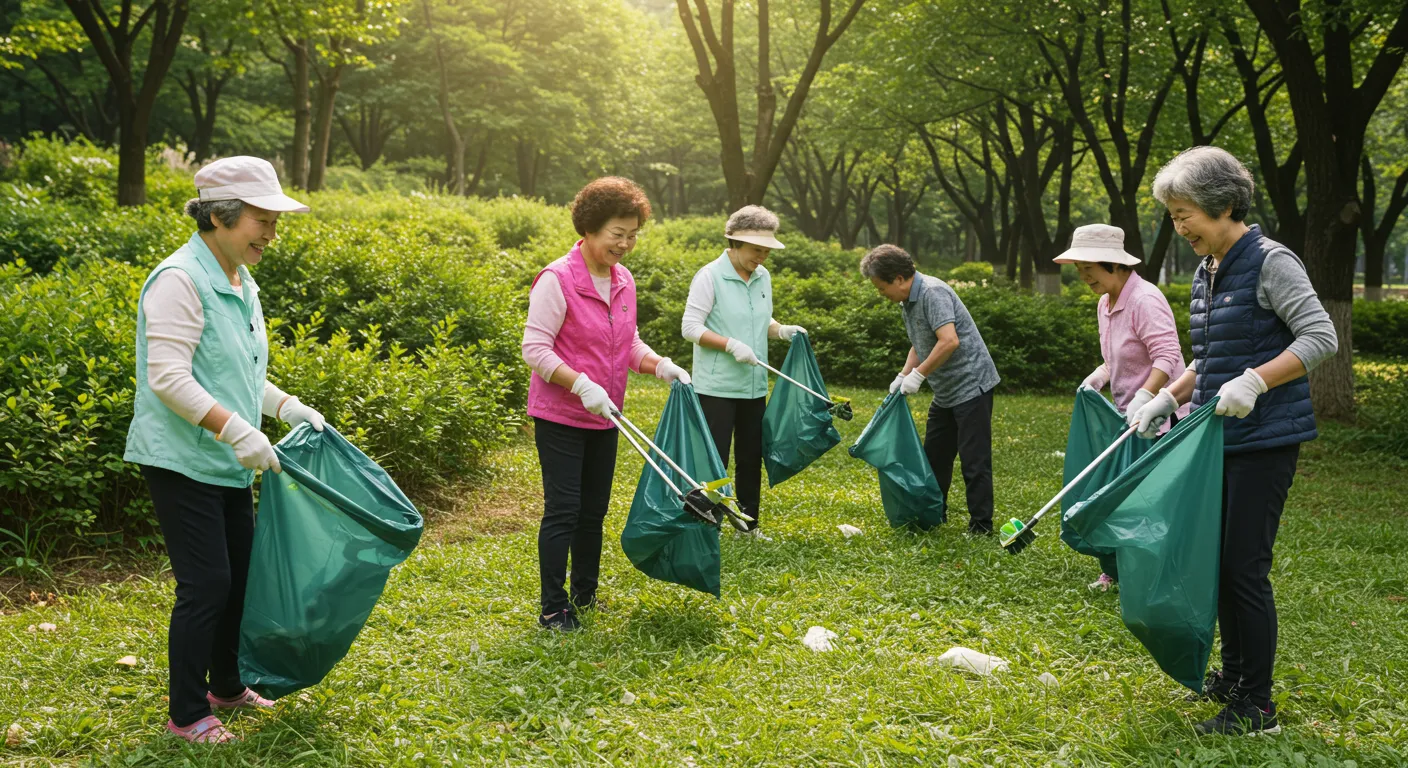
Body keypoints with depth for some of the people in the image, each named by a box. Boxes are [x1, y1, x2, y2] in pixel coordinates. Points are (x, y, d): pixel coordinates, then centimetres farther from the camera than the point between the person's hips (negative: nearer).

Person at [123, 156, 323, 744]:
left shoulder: (242, 284, 11)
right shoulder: (180, 281, -18)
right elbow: (168, 377, -25)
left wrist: (289, 408, 11)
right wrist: (236, 429, -29)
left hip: (229, 465, 9)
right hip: (183, 461, -9)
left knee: (239, 573, 16)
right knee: (206, 583, -5)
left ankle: (226, 686, 34)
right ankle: (186, 715, 10)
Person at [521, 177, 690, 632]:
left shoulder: (624, 280, 7)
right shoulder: (557, 280, -16)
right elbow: (534, 349, -19)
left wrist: (662, 366, -1)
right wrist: (582, 386, -28)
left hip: (603, 417, 7)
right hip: (560, 417, -7)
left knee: (594, 509, 16)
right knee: (563, 510, -4)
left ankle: (585, 594, 31)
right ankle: (552, 610, 6)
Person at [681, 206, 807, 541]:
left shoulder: (762, 277, 9)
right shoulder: (710, 276, -12)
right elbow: (690, 327, -14)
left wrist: (781, 330, 1)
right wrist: (732, 345, -22)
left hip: (754, 386, 7)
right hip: (717, 386, -7)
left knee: (751, 457, 14)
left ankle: (749, 523, 26)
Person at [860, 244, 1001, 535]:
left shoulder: (932, 293, -20)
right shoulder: (907, 302, 10)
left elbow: (949, 341, -29)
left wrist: (918, 374, -22)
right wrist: (903, 375, 6)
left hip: (970, 385, -10)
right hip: (945, 392, 10)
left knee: (974, 459, -5)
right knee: (935, 455, 15)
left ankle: (981, 524, 1)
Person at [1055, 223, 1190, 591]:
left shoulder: (1145, 299, -19)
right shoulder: (1106, 304, 12)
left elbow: (1167, 356, -27)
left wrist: (1143, 399, -37)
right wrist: (1099, 377, 5)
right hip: (1128, 413, 9)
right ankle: (1115, 571, 19)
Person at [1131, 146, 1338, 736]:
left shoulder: (1269, 262, -13)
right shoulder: (1206, 272, 12)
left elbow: (1321, 338, -19)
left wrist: (1255, 381, -28)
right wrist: (1169, 397, 8)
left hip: (1264, 440, -8)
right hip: (1220, 439, 9)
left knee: (1245, 566, -6)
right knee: (1220, 559, 14)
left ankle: (1257, 708, 4)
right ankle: (1232, 676, 29)